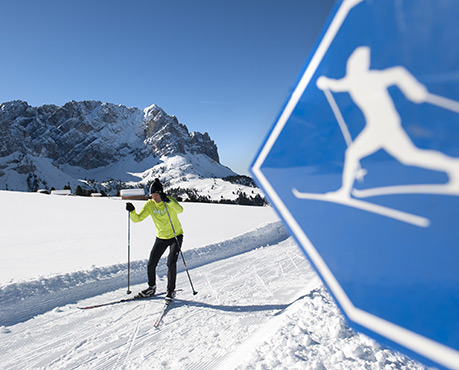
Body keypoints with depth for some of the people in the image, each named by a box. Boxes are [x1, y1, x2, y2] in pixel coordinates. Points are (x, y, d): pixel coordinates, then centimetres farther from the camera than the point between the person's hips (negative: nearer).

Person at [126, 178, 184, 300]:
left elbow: (180, 210, -36)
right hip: (161, 238, 4)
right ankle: (152, 288, 27)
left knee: (171, 263, -14)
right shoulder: (149, 205, -7)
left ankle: (170, 290, 4)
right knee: (151, 264, 4)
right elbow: (137, 218, -12)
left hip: (176, 236, -4)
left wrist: (168, 201, -48)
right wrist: (132, 211, -31)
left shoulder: (170, 200, -16)